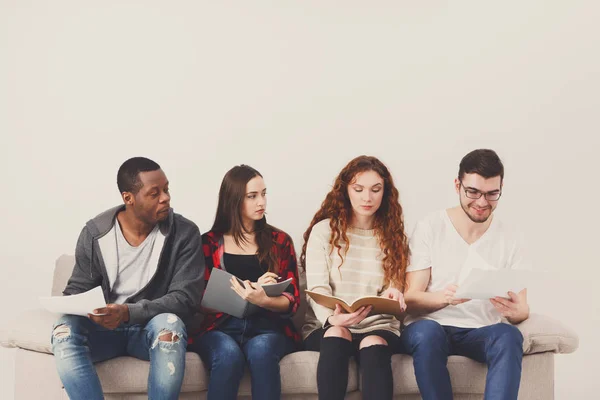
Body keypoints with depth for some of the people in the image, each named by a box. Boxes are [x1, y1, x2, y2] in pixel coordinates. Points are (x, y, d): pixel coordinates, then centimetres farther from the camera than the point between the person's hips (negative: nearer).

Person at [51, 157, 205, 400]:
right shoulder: (95, 232, -3)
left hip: (153, 329, -1)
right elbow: (78, 289, 5)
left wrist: (129, 312, -30)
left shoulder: (184, 233, -9)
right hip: (105, 328, 2)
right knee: (65, 329, -30)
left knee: (170, 323, -36)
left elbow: (186, 297, -15)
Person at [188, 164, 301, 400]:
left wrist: (264, 300, -18)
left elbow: (292, 301, 6)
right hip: (219, 327, -1)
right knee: (229, 354, -36)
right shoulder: (209, 243, 9)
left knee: (261, 349, -36)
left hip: (268, 327, 1)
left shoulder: (280, 241, 12)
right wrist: (252, 289, -13)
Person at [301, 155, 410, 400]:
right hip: (327, 326, -1)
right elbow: (317, 289, -6)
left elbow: (394, 288, 11)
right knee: (337, 336, -37)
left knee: (374, 346, -34)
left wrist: (393, 295, -16)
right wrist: (332, 319, -28)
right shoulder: (323, 230, 4)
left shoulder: (393, 234, 13)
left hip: (377, 325, 1)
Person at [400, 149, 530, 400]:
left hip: (481, 332, 2)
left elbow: (522, 310, 3)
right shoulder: (429, 229, 0)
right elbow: (411, 299, -6)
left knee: (508, 336, -33)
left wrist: (515, 311, -23)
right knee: (427, 331, -37)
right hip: (431, 326, -2)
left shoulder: (509, 240, 6)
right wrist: (445, 297, -29)